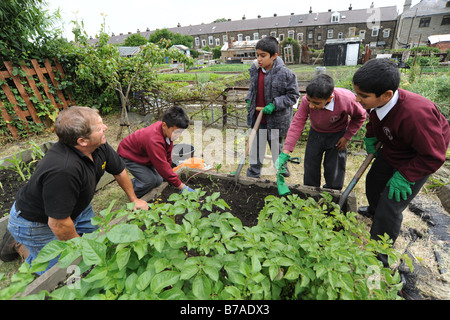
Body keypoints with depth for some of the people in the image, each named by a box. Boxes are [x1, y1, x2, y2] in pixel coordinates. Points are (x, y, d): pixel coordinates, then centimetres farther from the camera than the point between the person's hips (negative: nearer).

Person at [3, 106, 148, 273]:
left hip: (77, 206, 7)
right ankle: (16, 242, 28)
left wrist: (134, 199, 6)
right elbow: (58, 223, -31)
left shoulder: (100, 146, -19)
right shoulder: (64, 170, -42)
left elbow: (120, 171, -1)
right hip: (37, 223, -6)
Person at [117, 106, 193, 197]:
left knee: (158, 180, 2)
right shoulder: (154, 141, -43)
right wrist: (182, 187, -33)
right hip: (128, 155, -7)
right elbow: (162, 167, -38)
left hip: (144, 155, 8)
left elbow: (167, 154, -3)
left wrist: (169, 173, 4)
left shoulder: (168, 130, -18)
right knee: (150, 181, -21)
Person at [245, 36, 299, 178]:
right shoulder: (255, 69, 0)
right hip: (257, 118, 5)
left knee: (276, 147, 12)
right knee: (256, 146, 17)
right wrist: (249, 99, 2)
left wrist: (274, 105, -21)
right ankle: (253, 173, 35)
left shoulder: (285, 73, -18)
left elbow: (293, 95, -11)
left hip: (276, 120, -5)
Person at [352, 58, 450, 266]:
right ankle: (374, 210, 57)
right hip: (390, 152, 7)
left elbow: (433, 157, -28)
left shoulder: (415, 114, -41)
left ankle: (380, 255, 17)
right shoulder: (376, 101, -18)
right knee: (373, 181, 25)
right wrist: (370, 137, -1)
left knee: (389, 209, -5)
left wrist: (403, 177, -26)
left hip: (417, 162, -7)